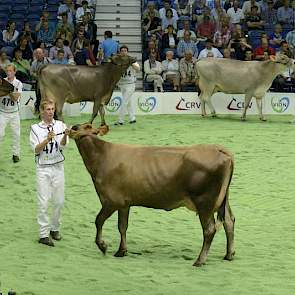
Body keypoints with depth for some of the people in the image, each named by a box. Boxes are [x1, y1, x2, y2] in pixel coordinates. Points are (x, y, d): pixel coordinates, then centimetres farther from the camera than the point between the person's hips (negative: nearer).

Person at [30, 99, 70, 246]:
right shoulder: (35, 128, 0)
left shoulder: (60, 125, 3)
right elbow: (36, 150, -8)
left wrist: (65, 135, -33)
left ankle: (55, 228, 25)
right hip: (43, 168, -2)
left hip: (58, 167, 2)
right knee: (43, 202, -6)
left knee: (59, 201, 7)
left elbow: (62, 145, -12)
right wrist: (47, 139, -23)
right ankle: (43, 234, -3)